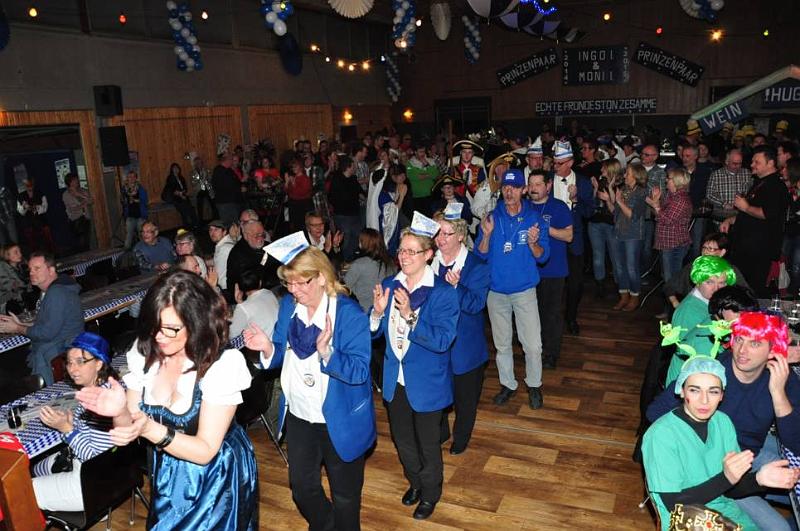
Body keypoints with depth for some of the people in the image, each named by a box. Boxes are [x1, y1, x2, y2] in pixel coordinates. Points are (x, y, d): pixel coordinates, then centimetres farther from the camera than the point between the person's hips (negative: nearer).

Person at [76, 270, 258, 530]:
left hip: (214, 479, -5)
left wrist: (150, 429, -36)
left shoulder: (222, 364, -25)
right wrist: (121, 412, -28)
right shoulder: (145, 353, -10)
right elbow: (129, 431, -6)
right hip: (166, 473, 5)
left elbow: (205, 451, -23)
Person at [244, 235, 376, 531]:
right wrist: (268, 348, -19)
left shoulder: (350, 314, -21)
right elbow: (281, 355, 3)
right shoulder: (288, 306, -4)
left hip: (339, 421, -5)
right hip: (299, 416, 6)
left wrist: (326, 352, -41)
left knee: (345, 495, 16)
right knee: (301, 488, 23)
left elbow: (359, 372, -25)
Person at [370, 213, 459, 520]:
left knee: (428, 443, 16)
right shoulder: (389, 285, -4)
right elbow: (374, 332, 0)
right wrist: (378, 311, -21)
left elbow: (442, 340, -27)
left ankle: (430, 493, 43)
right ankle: (415, 482, 51)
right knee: (402, 438, 24)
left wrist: (410, 316, -36)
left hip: (426, 383, -5)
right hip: (395, 380, 5)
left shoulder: (444, 292, -19)